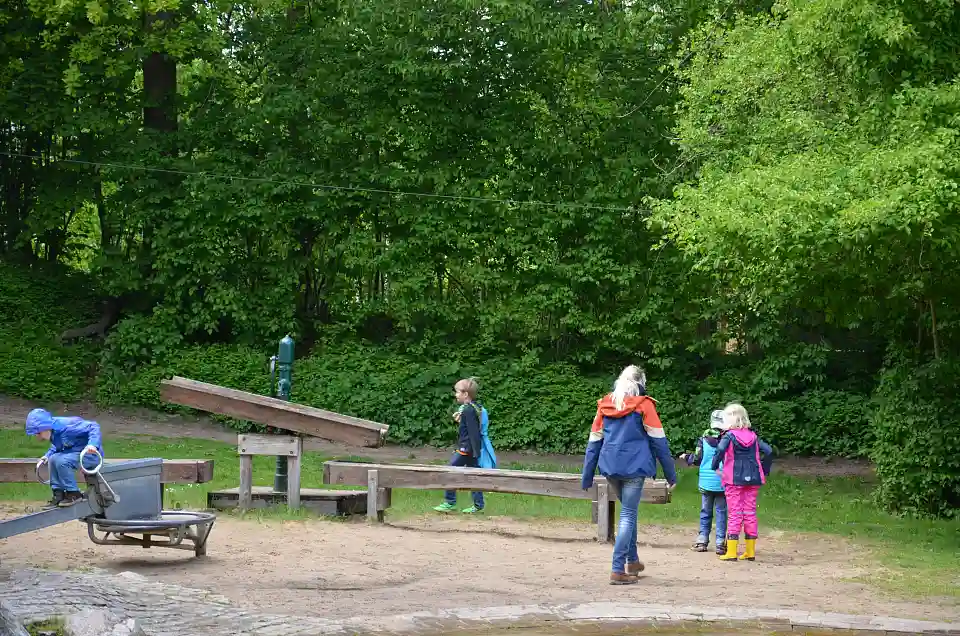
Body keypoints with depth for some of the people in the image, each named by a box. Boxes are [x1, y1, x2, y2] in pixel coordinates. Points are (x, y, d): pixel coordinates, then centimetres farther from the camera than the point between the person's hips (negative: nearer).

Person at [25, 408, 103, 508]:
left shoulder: (67, 426, -25)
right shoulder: (54, 433, 3)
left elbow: (93, 427, -27)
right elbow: (56, 447, 25)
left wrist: (92, 444, -41)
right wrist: (47, 455, 7)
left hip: (91, 453, -10)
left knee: (61, 461, -26)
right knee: (53, 459, -1)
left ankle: (74, 494, -13)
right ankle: (58, 494, 4)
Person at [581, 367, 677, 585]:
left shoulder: (605, 405, 11)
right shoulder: (643, 405, -2)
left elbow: (594, 442, 11)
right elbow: (659, 441, -3)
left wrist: (587, 476, 14)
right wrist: (671, 474, 1)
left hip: (610, 467, 5)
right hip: (634, 467, -5)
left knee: (628, 511, 23)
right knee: (628, 515, -2)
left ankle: (632, 560, 30)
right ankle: (618, 569, -10)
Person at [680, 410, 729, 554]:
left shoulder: (703, 439, -2)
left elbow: (697, 460, 1)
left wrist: (687, 457, 20)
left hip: (706, 482, 2)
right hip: (722, 483, -2)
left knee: (705, 512, 10)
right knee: (721, 512, 3)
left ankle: (702, 541, 10)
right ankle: (720, 543, 0)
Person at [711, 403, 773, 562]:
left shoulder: (729, 436, -7)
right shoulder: (753, 436, 7)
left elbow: (720, 450, -24)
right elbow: (768, 451, 2)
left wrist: (715, 467, -9)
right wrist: (764, 470, 12)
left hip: (734, 480, -4)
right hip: (752, 479, 4)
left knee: (734, 514, -1)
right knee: (750, 513, 10)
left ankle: (731, 552, -3)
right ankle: (750, 551, 13)